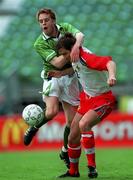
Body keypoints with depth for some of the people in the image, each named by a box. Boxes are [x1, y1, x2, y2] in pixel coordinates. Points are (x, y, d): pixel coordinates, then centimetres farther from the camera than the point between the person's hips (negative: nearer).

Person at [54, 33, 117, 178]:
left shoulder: (87, 57, -27)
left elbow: (109, 62, -43)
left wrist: (111, 75, -63)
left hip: (102, 99, -9)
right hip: (87, 98, 9)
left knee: (83, 124, -34)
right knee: (72, 138, 8)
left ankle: (92, 166, -25)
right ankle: (73, 171, 28)